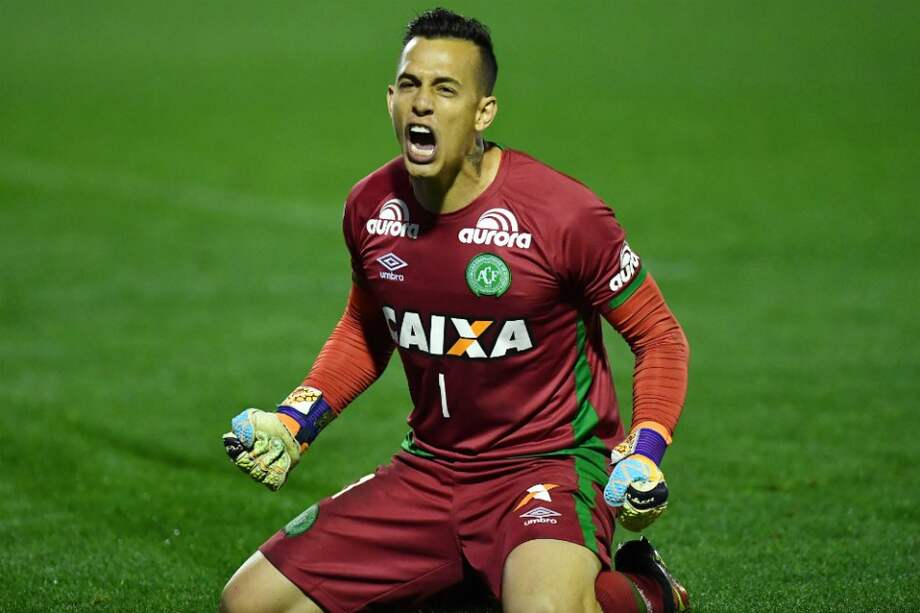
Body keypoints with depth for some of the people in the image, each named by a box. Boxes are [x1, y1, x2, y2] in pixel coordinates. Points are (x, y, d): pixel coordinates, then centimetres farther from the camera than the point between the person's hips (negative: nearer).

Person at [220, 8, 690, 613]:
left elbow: (660, 338, -5)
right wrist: (292, 423, 8)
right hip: (429, 467, 6)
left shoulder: (565, 214, -17)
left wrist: (643, 456, -19)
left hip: (547, 465, -6)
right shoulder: (370, 206, 0)